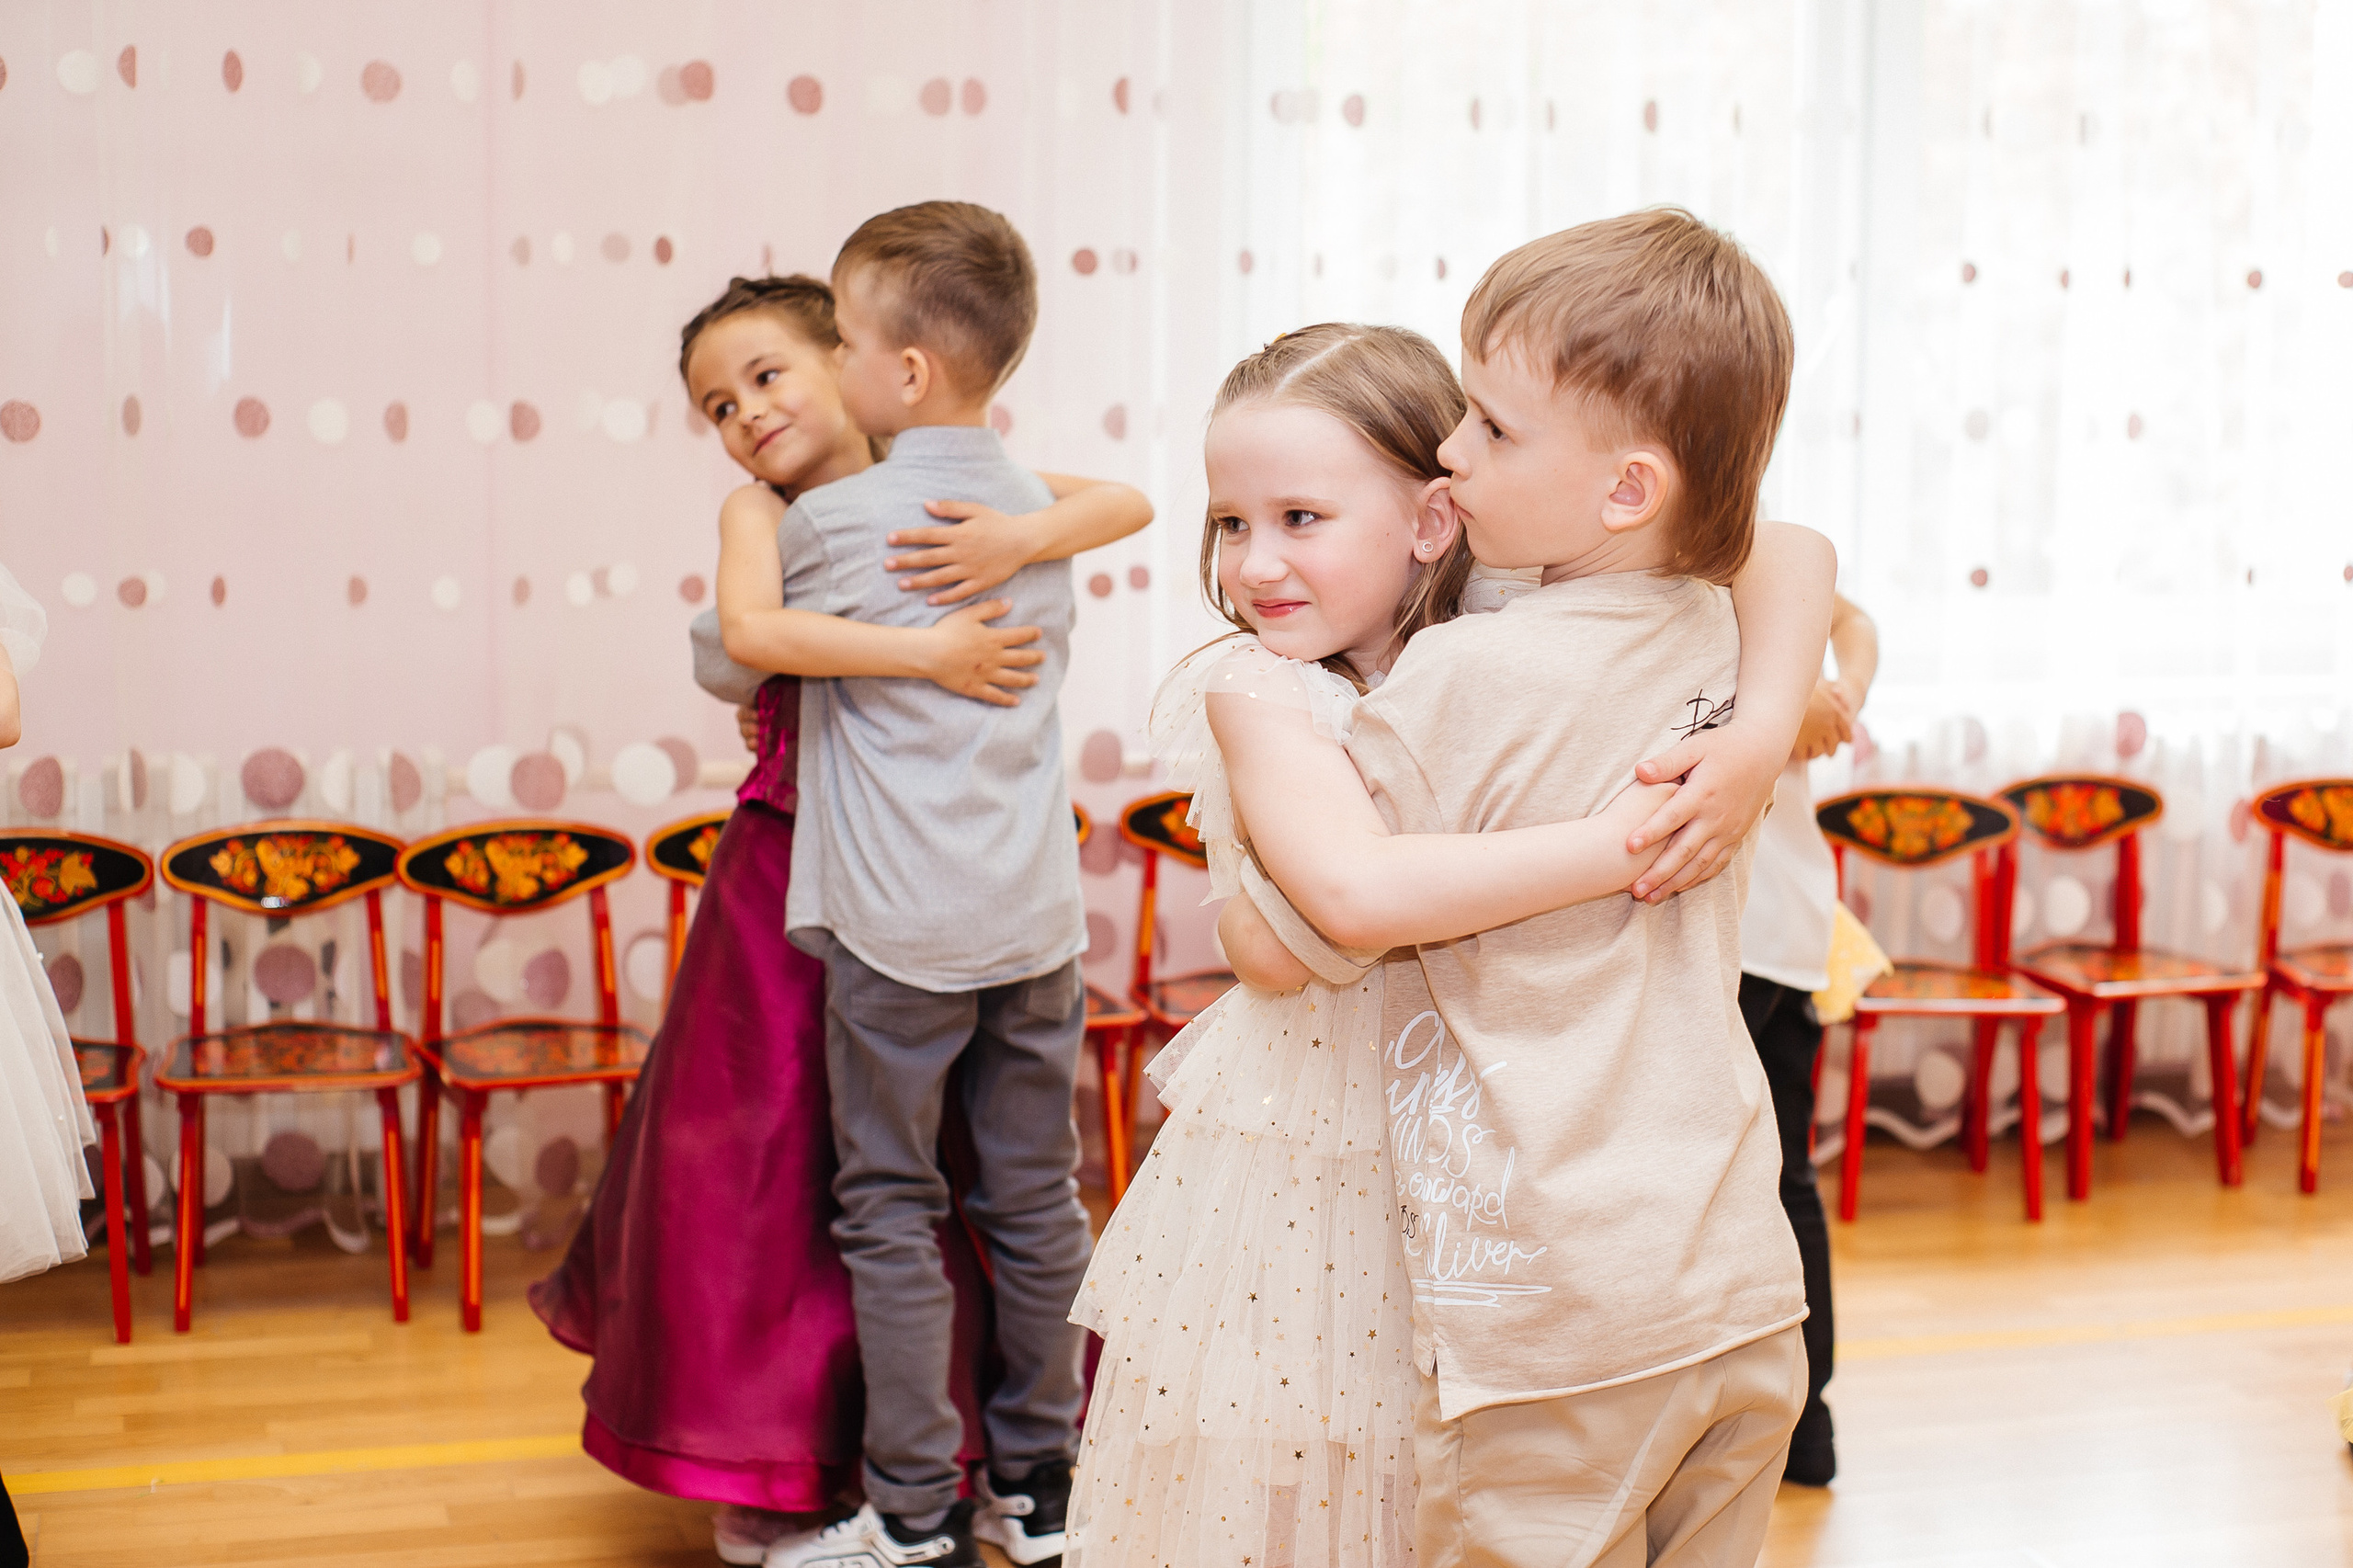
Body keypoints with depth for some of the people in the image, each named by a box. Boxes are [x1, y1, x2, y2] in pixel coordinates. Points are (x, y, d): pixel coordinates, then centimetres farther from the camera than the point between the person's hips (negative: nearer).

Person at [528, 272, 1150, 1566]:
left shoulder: (952, 484, -1)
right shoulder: (761, 509, -6)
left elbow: (1131, 503, -8)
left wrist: (1025, 536, -25)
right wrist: (925, 651, -30)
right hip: (795, 874, -2)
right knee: (769, 1145, 4)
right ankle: (763, 1460, 20)